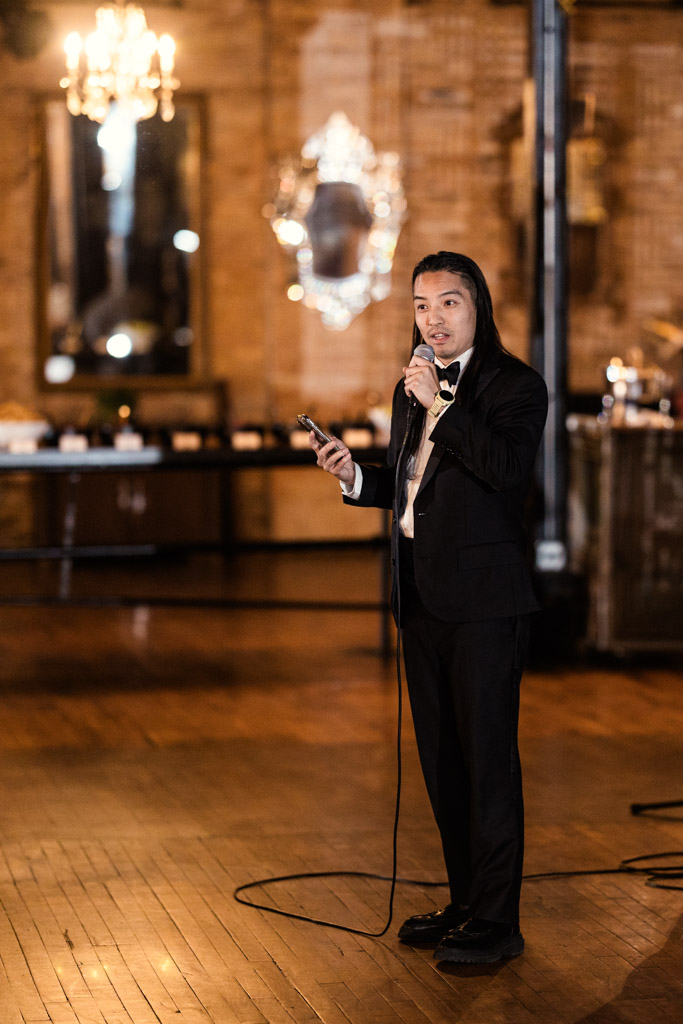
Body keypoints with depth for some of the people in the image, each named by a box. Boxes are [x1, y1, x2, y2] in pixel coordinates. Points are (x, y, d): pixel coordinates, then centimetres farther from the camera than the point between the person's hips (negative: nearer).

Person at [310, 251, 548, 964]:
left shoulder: (514, 385, -6)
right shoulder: (411, 389, 16)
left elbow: (509, 467, -22)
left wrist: (440, 404, -22)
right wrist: (353, 476, 5)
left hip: (484, 599, -7)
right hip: (421, 597, 8)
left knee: (487, 757, -5)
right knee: (440, 758, 12)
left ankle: (497, 921, 1)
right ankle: (465, 902, 23)